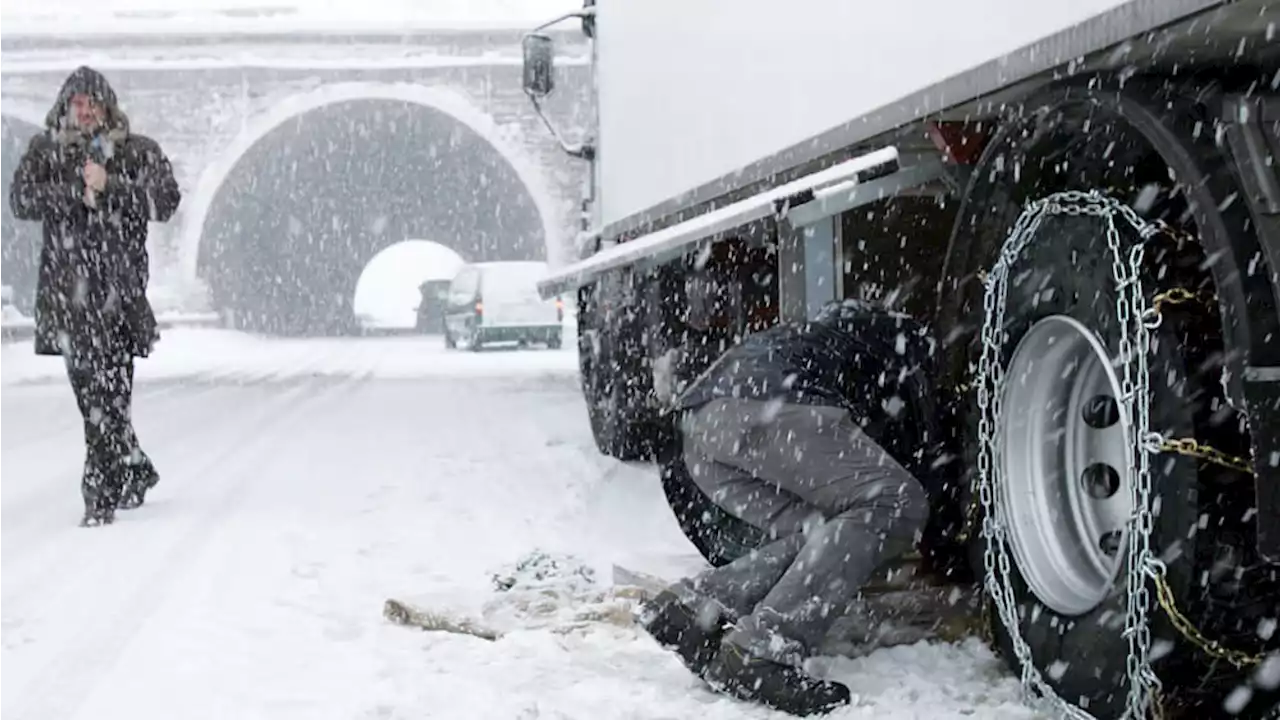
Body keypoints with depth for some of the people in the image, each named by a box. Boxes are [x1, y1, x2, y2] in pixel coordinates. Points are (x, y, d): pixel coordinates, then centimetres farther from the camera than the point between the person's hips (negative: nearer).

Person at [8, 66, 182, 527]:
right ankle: (135, 470, 29)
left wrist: (109, 186, -14)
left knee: (110, 392, -10)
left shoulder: (138, 151, 6)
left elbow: (166, 200, -5)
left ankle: (102, 497, -5)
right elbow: (20, 199, 0)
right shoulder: (44, 150, 12)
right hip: (65, 288, 3)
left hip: (118, 286, -3)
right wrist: (76, 191, -12)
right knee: (85, 386, 9)